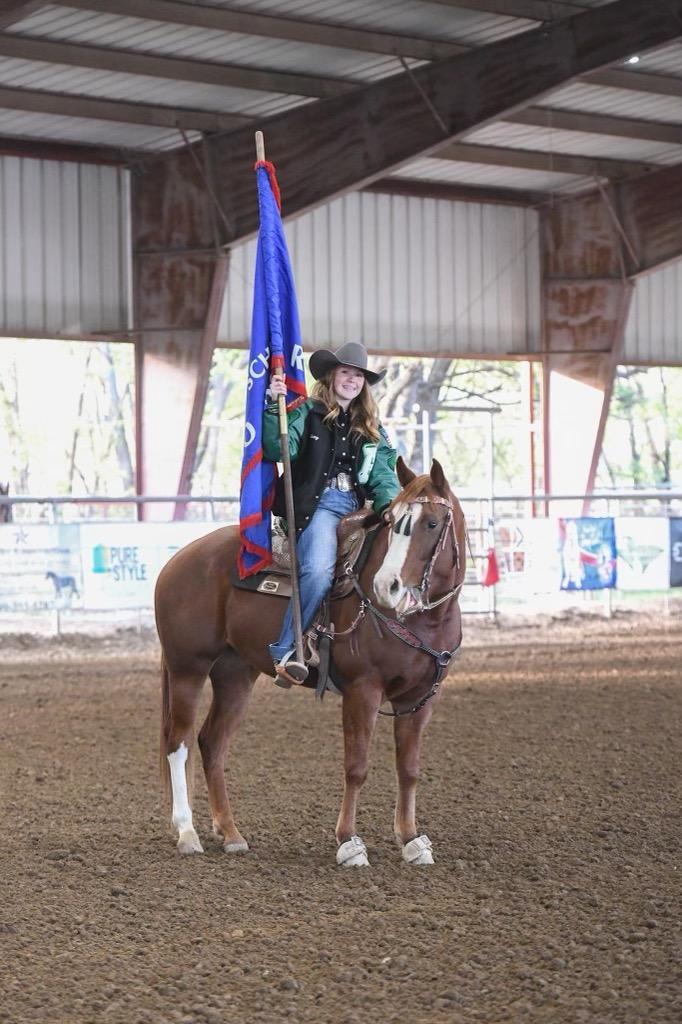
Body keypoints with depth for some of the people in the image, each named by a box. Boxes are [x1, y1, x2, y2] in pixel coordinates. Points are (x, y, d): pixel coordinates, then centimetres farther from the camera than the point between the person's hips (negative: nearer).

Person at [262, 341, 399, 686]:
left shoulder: (371, 429, 23)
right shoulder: (307, 413, 7)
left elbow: (382, 474, 14)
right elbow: (280, 451, -6)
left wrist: (391, 505, -5)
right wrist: (275, 408, -18)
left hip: (357, 508, 6)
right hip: (317, 505, -6)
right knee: (319, 569, -31)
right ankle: (285, 650, -25)